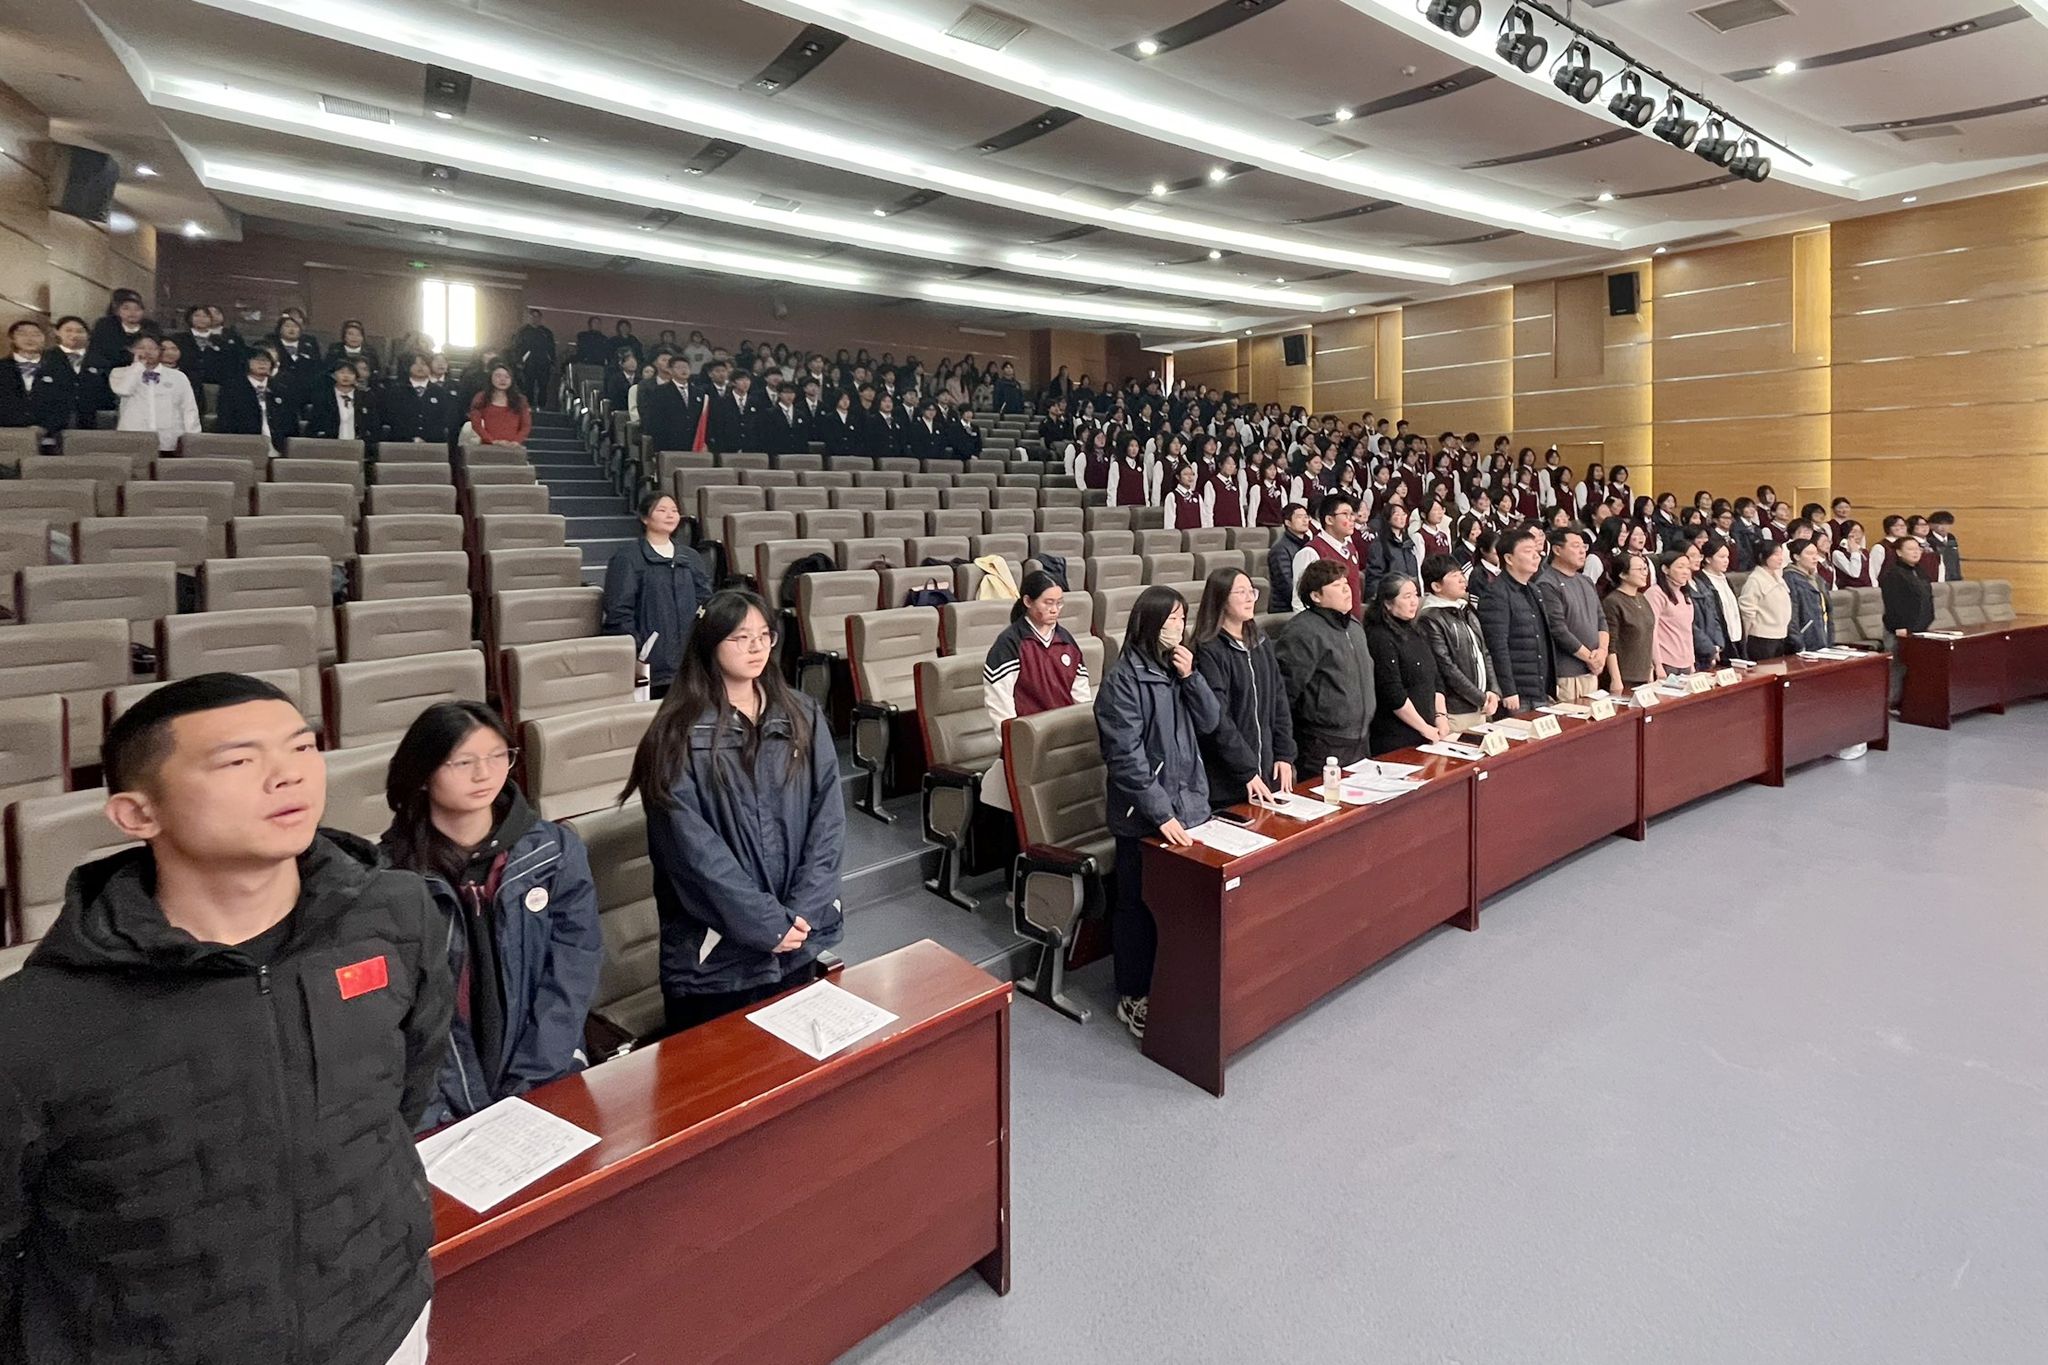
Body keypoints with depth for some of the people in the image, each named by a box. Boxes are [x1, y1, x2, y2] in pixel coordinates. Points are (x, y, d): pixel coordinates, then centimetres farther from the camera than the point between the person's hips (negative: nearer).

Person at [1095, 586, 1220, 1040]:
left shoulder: (1178, 667, 8)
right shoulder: (1124, 678, -14)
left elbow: (1210, 722, 7)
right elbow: (1126, 756, -18)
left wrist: (1190, 676, -8)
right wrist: (1161, 812, -21)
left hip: (1189, 803, 7)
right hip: (1144, 815, -6)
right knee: (1139, 906, 6)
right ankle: (1133, 997, 20)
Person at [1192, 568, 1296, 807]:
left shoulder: (1261, 643, 11)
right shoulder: (1209, 651, -13)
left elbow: (1279, 700, 13)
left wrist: (1285, 756, 5)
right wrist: (1247, 772, -16)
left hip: (1268, 771, 7)